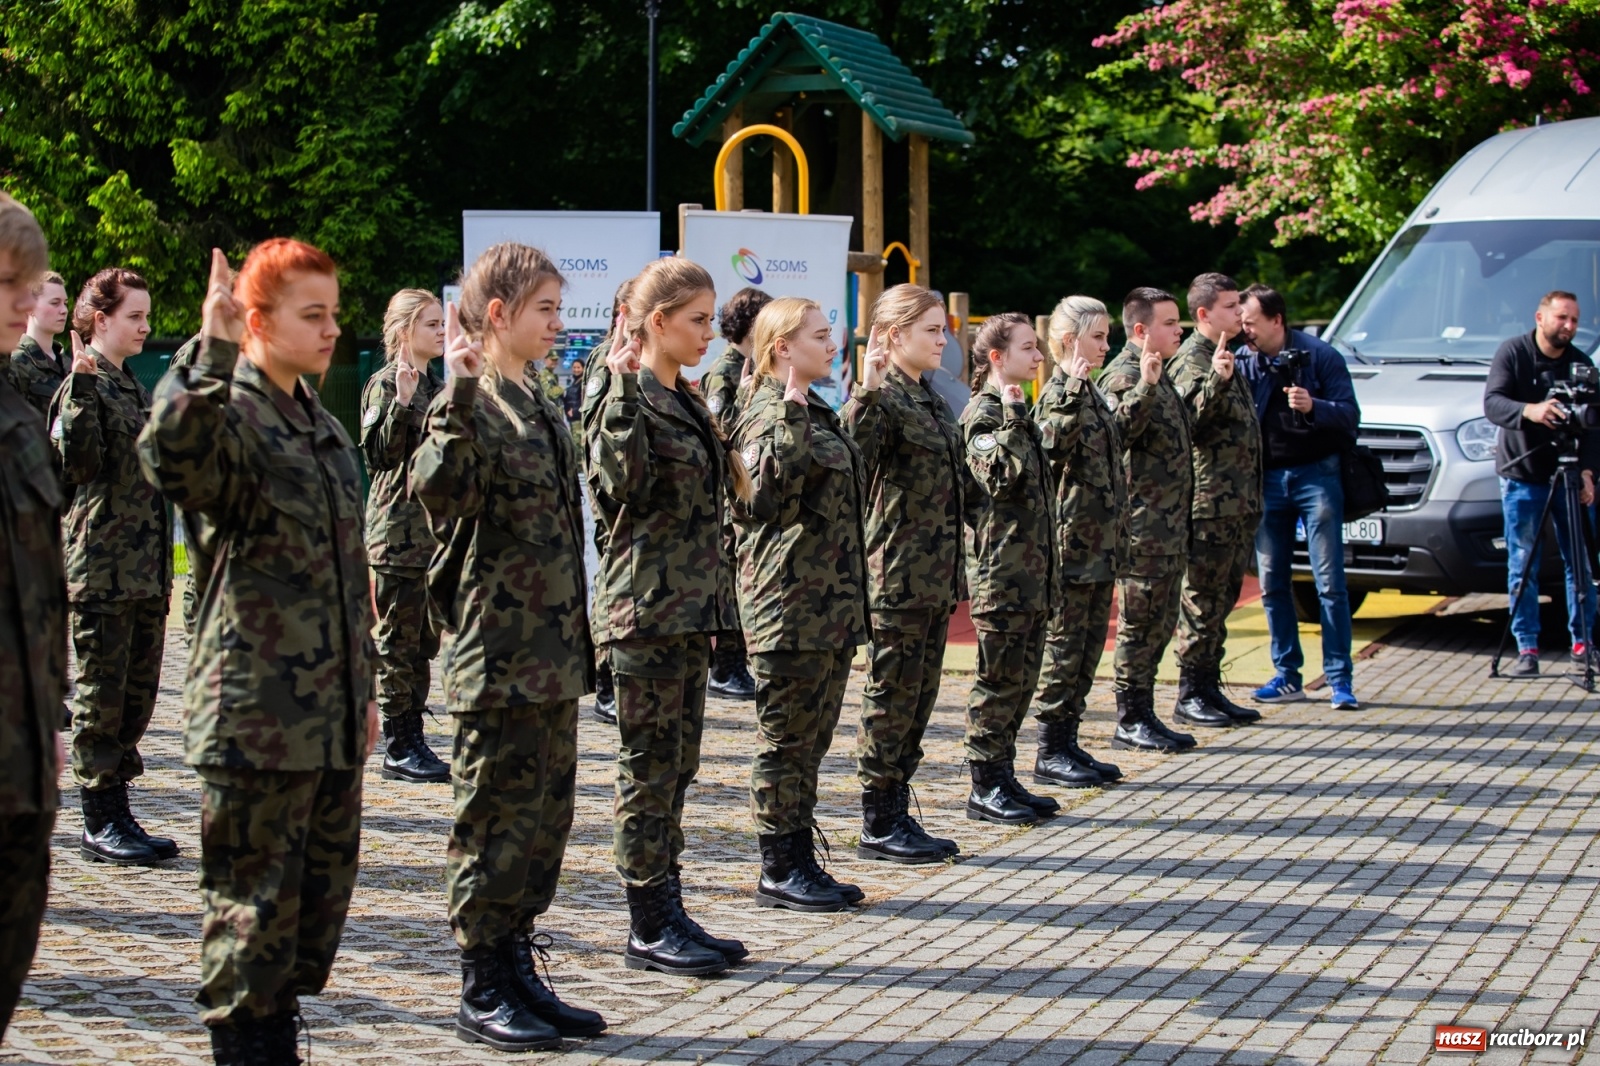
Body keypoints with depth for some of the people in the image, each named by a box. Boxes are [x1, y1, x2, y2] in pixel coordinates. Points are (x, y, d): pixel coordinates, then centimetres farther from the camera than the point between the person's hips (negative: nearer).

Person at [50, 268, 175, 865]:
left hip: (144, 568, 8)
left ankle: (115, 815, 17)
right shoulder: (82, 386, -8)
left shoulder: (131, 387, 16)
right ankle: (100, 823, 5)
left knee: (138, 692, 10)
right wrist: (80, 390, -28)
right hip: (100, 566, -8)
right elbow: (78, 465, -22)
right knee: (101, 694, -2)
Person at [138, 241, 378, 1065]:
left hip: (332, 719, 8)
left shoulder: (326, 431, 16)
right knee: (254, 905, 0)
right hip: (257, 718, -8)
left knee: (322, 899, 14)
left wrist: (363, 687, 21)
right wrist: (214, 354, -41)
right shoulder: (229, 415, -9)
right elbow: (172, 458, -36)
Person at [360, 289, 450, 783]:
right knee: (398, 642, -3)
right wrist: (401, 404, -27)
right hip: (398, 529, -8)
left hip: (435, 530, 8)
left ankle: (413, 739, 16)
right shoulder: (386, 384, -8)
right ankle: (398, 748, 1)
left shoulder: (435, 386, 15)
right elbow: (379, 453, -19)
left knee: (425, 641, 10)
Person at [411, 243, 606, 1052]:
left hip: (553, 656, 9)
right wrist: (460, 397, -36)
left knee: (545, 817, 12)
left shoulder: (540, 409, 16)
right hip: (498, 656, -9)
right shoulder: (469, 404, -10)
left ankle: (516, 968, 22)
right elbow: (440, 492, -29)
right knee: (496, 818, -1)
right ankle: (482, 990, 8)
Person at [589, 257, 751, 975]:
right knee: (650, 769, -2)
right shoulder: (630, 401, -12)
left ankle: (667, 914, 18)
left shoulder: (686, 402, 15)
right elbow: (623, 488, -28)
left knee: (676, 768, 12)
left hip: (692, 608, 9)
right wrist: (623, 396, -31)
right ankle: (649, 928, 5)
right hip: (648, 609, -9)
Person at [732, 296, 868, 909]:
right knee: (785, 738, -1)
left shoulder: (819, 415, 16)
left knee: (811, 740, 13)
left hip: (831, 603, 9)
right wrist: (791, 412, -30)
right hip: (790, 603, -9)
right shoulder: (768, 415, -12)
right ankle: (779, 870, 6)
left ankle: (801, 862, 19)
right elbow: (768, 491, -28)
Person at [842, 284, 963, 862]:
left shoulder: (932, 402, 15)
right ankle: (878, 823, 6)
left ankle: (897, 814, 19)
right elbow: (852, 462, -30)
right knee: (891, 697, -2)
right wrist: (865, 395, -36)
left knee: (919, 698, 12)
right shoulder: (883, 399, -12)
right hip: (898, 572, -9)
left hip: (935, 575, 9)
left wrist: (955, 572, 22)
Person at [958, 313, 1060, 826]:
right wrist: (1013, 418, -24)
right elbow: (1001, 477, -25)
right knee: (999, 679, -4)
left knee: (1022, 680, 11)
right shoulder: (984, 412, -11)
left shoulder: (1016, 412, 17)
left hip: (1032, 569, 9)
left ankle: (1004, 778, 18)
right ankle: (986, 787, 3)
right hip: (1001, 569, -9)